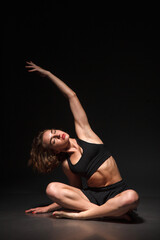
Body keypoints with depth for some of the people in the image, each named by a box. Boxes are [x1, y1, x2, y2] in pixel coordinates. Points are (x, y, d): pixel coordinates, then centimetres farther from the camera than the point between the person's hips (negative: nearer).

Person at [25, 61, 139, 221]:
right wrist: (49, 208, 18)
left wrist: (47, 73, 11)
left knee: (132, 197, -38)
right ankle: (112, 212, -26)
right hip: (92, 195, 2)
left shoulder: (83, 132, 6)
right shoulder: (66, 165, 10)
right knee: (52, 189, -23)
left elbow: (71, 96, 6)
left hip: (117, 193, -2)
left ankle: (76, 215, -23)